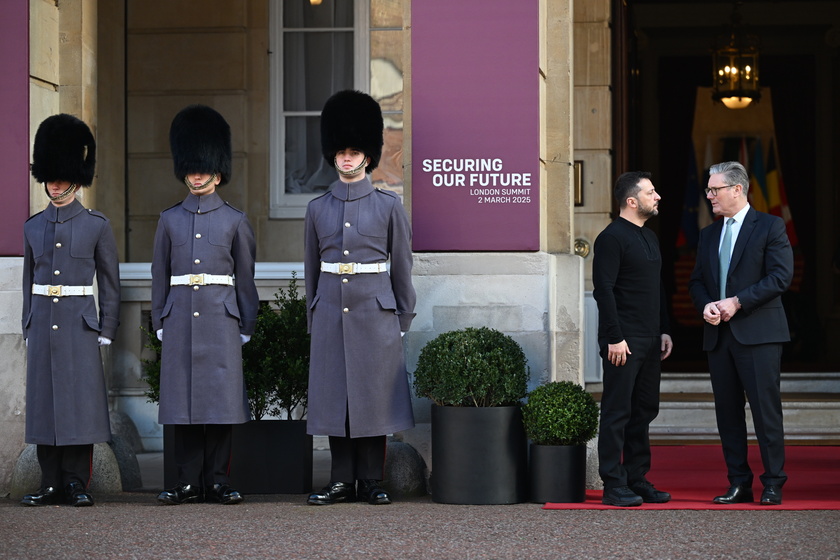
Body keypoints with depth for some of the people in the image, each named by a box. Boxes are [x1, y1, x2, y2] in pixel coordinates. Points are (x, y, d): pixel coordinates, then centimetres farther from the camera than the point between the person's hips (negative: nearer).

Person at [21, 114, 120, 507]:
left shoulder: (97, 225, 2)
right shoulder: (33, 227, 11)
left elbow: (109, 282, 3)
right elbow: (28, 282, 15)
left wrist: (106, 330, -2)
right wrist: (28, 327, 10)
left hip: (80, 323, -3)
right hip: (42, 323, 3)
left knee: (79, 400, -3)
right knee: (44, 401, 3)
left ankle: (76, 483, 3)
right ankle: (51, 483, 8)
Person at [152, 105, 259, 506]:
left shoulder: (234, 220, 5)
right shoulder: (170, 219, 10)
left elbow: (245, 278, 6)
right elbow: (160, 276, 12)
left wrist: (246, 326, 2)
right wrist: (160, 323, 6)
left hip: (221, 318, -2)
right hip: (180, 318, 2)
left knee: (221, 397, -2)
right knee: (182, 397, 1)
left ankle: (218, 480, 5)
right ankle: (189, 481, 6)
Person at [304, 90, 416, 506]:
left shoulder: (388, 206, 2)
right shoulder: (318, 209, 7)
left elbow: (401, 265, 4)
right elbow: (311, 268, 13)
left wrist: (404, 319, 3)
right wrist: (313, 318, 10)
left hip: (375, 311, -2)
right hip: (331, 312, 2)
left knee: (374, 395, 0)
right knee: (334, 396, 3)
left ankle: (373, 482, 8)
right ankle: (342, 482, 10)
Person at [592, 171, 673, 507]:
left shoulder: (649, 237, 18)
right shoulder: (612, 238, -10)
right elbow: (603, 290, -15)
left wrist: (664, 330, 16)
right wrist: (614, 338, -19)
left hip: (650, 341, 9)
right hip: (624, 342, -9)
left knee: (644, 412, 11)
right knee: (618, 413, -5)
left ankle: (637, 480, 17)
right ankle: (614, 486, -3)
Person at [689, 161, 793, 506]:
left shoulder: (770, 227, -2)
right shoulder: (709, 234, 18)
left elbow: (781, 276, -10)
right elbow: (697, 281, 19)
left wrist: (737, 302, -15)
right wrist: (706, 306, -3)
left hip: (758, 333, -6)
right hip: (719, 335, 6)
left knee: (766, 410, -5)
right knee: (727, 412, 6)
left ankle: (773, 485, 1)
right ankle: (738, 484, 12)